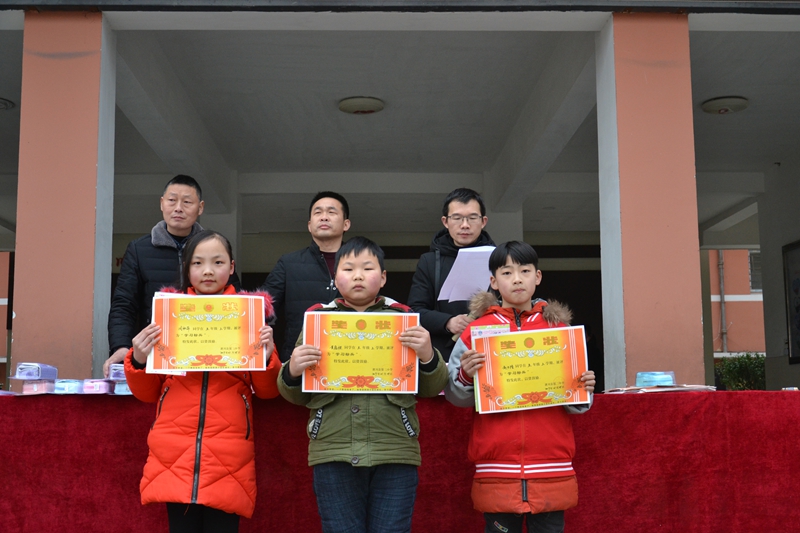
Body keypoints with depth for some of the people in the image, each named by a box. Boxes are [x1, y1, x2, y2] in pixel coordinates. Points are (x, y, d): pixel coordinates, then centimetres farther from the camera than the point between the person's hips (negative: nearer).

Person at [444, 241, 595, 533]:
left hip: (552, 471, 1)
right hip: (497, 471, -1)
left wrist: (584, 390, -7)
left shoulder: (558, 327, 9)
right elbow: (456, 396, 4)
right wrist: (466, 376, -16)